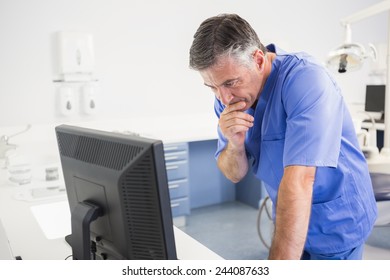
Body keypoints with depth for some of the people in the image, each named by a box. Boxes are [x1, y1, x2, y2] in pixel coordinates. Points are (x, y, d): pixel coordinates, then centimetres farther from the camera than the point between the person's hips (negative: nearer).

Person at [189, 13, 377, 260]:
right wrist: (235, 144, -26)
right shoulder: (227, 96, -8)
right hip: (288, 219, 5)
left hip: (336, 222, -5)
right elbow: (235, 174, -3)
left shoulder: (305, 79, -28)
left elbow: (299, 180, -36)